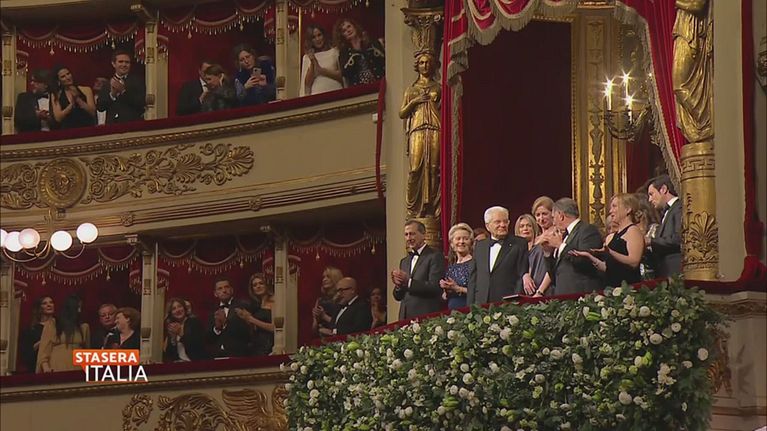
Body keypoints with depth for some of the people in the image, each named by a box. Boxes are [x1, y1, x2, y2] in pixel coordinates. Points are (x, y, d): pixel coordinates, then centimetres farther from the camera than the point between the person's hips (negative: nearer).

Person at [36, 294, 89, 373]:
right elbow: (44, 349, 3)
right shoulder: (52, 324, 9)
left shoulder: (84, 327, 16)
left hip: (77, 372, 2)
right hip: (56, 371, -2)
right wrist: (46, 368, -12)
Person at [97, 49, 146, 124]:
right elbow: (99, 107, 4)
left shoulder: (138, 81, 4)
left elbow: (142, 104, -8)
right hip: (112, 125, 2)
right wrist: (112, 94, -11)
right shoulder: (107, 83, 11)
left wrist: (123, 91, -16)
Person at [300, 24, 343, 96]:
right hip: (317, 95, 1)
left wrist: (321, 70, -3)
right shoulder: (307, 57, 13)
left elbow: (342, 76, 2)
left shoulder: (334, 52, 8)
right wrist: (312, 63, -4)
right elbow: (307, 83, 5)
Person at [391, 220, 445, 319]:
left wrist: (408, 281, -19)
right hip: (405, 318, 6)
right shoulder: (404, 261, 19)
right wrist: (398, 285, -3)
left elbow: (435, 288, -14)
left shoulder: (435, 257, -3)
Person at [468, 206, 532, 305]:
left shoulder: (520, 244, 2)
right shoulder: (480, 246, 16)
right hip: (481, 305, 4)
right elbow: (473, 279, 16)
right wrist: (470, 307, 8)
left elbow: (522, 274, -3)